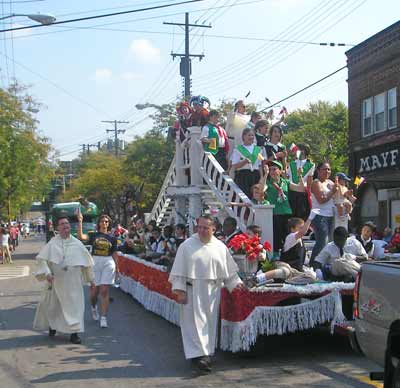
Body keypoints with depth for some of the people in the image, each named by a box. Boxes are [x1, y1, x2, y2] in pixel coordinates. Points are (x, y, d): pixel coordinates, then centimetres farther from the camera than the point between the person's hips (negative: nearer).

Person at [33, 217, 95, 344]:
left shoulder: (77, 244, 2)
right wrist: (47, 273, -19)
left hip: (73, 282, 0)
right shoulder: (52, 243, -3)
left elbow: (87, 262, 11)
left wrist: (91, 280, 14)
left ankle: (74, 332, 5)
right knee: (52, 305, 12)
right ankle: (52, 325, 38)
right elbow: (41, 259, -5)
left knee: (74, 305, -3)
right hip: (55, 281, 0)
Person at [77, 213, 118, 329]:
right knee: (94, 291, 4)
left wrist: (117, 267, 8)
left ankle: (103, 318, -3)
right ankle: (94, 307, 38)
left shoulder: (112, 238, 8)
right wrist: (80, 222, -18)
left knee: (105, 291, -6)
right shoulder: (93, 235, 4)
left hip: (108, 264, 0)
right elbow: (81, 236, -13)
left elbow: (114, 254, 12)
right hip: (95, 263, 0)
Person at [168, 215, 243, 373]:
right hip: (192, 292, -3)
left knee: (210, 323, 9)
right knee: (196, 322, -6)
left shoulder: (220, 247, 6)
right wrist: (180, 290, -9)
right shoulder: (187, 246, -3)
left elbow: (229, 269, 13)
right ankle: (198, 355, -3)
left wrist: (235, 283, 2)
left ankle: (206, 352, 21)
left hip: (212, 293, 4)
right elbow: (179, 270, -4)